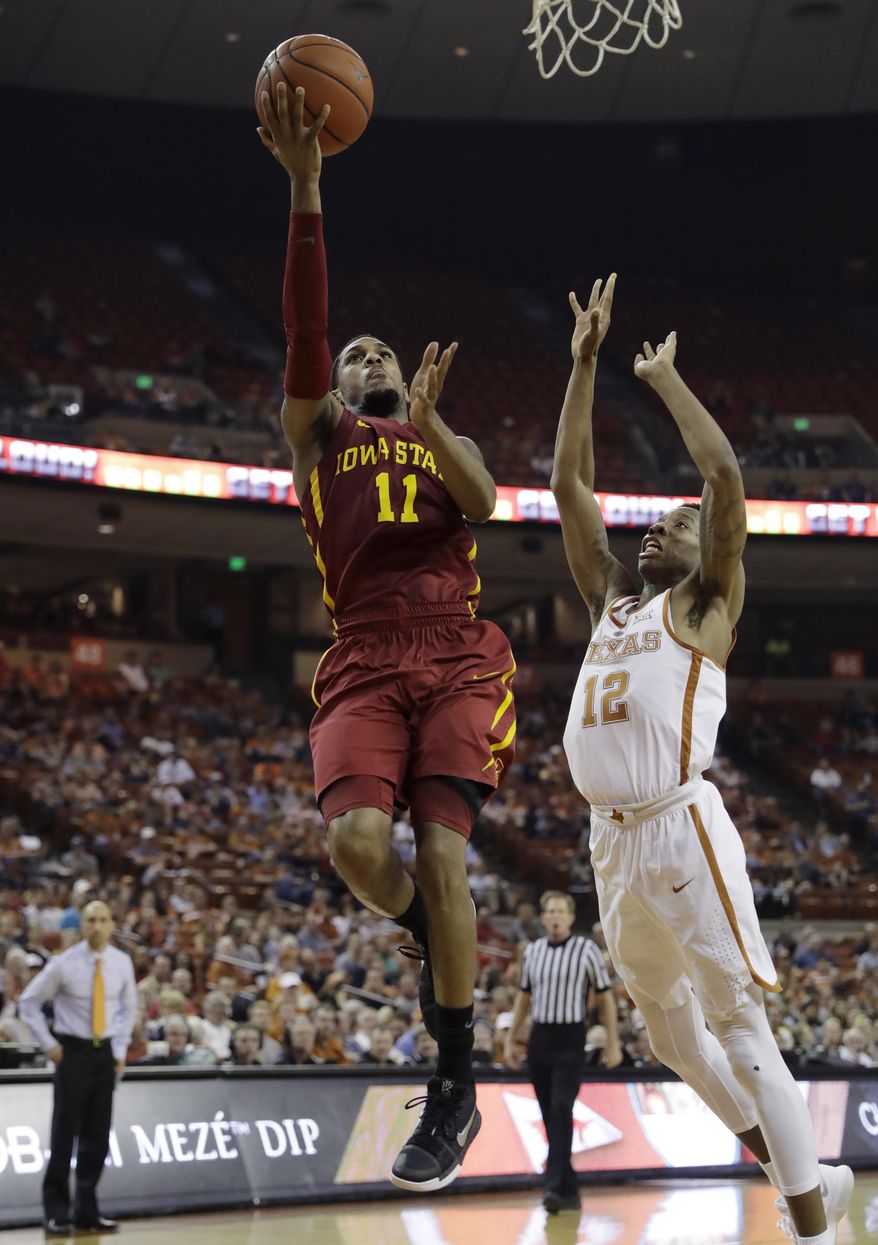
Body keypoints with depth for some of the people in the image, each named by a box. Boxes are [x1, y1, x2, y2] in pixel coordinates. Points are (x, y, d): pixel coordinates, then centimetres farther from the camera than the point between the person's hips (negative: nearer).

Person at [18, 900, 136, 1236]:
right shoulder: (64, 964, -10)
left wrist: (120, 1048, 8)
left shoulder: (122, 963, 1)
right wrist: (49, 1045, -5)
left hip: (105, 1052, 4)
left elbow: (129, 1006, 17)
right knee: (65, 1132, -5)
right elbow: (28, 1002, -1)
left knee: (97, 1135, 6)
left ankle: (87, 1211, 15)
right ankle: (57, 1212, 2)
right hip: (73, 1051, -4)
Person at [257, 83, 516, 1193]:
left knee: (441, 855, -14)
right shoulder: (317, 430, 19)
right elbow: (304, 327, 2)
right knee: (356, 841, -24)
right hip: (363, 667, 0)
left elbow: (482, 503, 1)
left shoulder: (444, 437, 24)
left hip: (458, 661, 0)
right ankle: (429, 938, 13)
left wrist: (428, 422, -15)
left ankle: (455, 1091, -5)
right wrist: (305, 190, -9)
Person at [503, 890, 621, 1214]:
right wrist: (510, 1040, 17)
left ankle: (555, 1186, -22)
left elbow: (605, 997, 0)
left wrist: (613, 1044, -3)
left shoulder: (586, 950, -3)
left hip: (570, 1039, -5)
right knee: (550, 1116, 5)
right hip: (539, 1038, 5)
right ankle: (569, 1191, 13)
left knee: (561, 1111, -17)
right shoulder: (532, 951, 10)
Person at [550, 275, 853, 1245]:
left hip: (683, 830, -7)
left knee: (742, 1033, -9)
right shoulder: (612, 601, 19)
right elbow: (569, 485, 17)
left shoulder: (708, 604, 3)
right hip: (612, 839, 7)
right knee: (673, 1036, 15)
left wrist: (665, 379, 1)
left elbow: (725, 474, -10)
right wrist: (586, 363, 14)